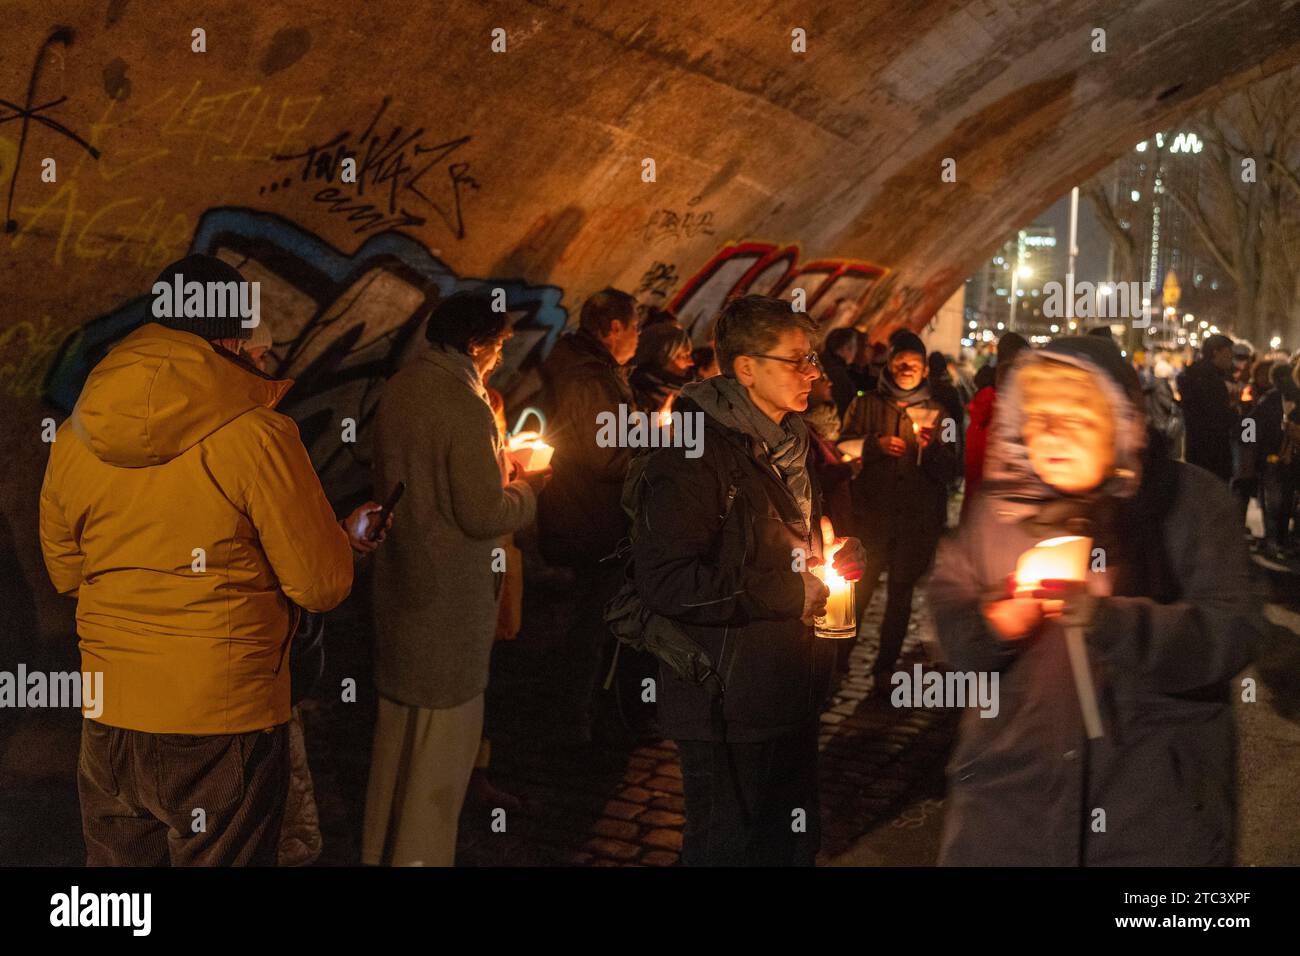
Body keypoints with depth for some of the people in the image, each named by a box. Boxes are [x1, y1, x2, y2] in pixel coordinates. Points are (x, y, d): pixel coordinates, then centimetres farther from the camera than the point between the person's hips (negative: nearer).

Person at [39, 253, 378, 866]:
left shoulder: (71, 438, 0)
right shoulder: (258, 435, -15)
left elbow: (66, 573, 13)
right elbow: (322, 585, -11)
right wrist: (349, 537, 10)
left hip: (109, 722, 5)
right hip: (224, 724, -4)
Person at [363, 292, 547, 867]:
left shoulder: (400, 388, 5)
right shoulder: (462, 404, -21)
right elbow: (485, 516, -20)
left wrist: (500, 472, 14)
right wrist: (528, 489, -3)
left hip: (400, 582, 9)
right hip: (449, 597, -9)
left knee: (398, 719, 21)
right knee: (443, 736, 3)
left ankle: (379, 847, 35)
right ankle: (420, 853, 12)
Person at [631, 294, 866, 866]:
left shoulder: (786, 443, 12)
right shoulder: (694, 450, -18)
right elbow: (664, 581, -27)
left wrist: (835, 559, 6)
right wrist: (788, 591, -24)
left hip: (789, 698, 9)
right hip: (728, 706, -9)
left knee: (794, 844, 20)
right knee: (729, 850, 4)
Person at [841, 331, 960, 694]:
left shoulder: (935, 413, 9)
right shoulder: (865, 405, 6)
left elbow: (949, 471, 3)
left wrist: (931, 448, -15)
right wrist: (875, 445, -12)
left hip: (917, 520, 1)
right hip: (871, 514, -1)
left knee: (901, 595, 7)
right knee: (857, 592, -2)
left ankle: (884, 669, 17)